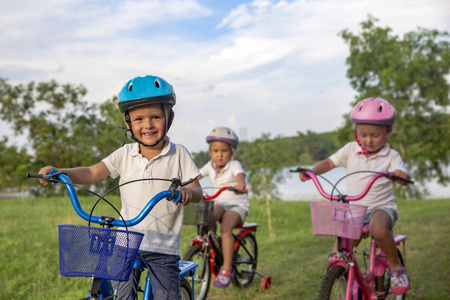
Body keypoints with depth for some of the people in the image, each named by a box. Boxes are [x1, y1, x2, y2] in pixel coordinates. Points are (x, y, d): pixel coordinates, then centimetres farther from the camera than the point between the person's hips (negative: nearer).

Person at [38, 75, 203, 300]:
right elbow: (92, 173, -3)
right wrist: (59, 172, -18)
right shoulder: (125, 154, 3)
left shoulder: (179, 154, -3)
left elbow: (197, 192, -4)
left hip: (164, 247, -2)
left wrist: (187, 192, -28)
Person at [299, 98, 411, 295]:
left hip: (381, 206, -3)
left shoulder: (391, 156, -5)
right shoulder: (350, 150, 4)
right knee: (337, 255, -7)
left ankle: (396, 267, -14)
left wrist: (401, 175, -42)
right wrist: (311, 171, -16)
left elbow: (404, 177, -17)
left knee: (378, 229, -38)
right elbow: (329, 162, 4)